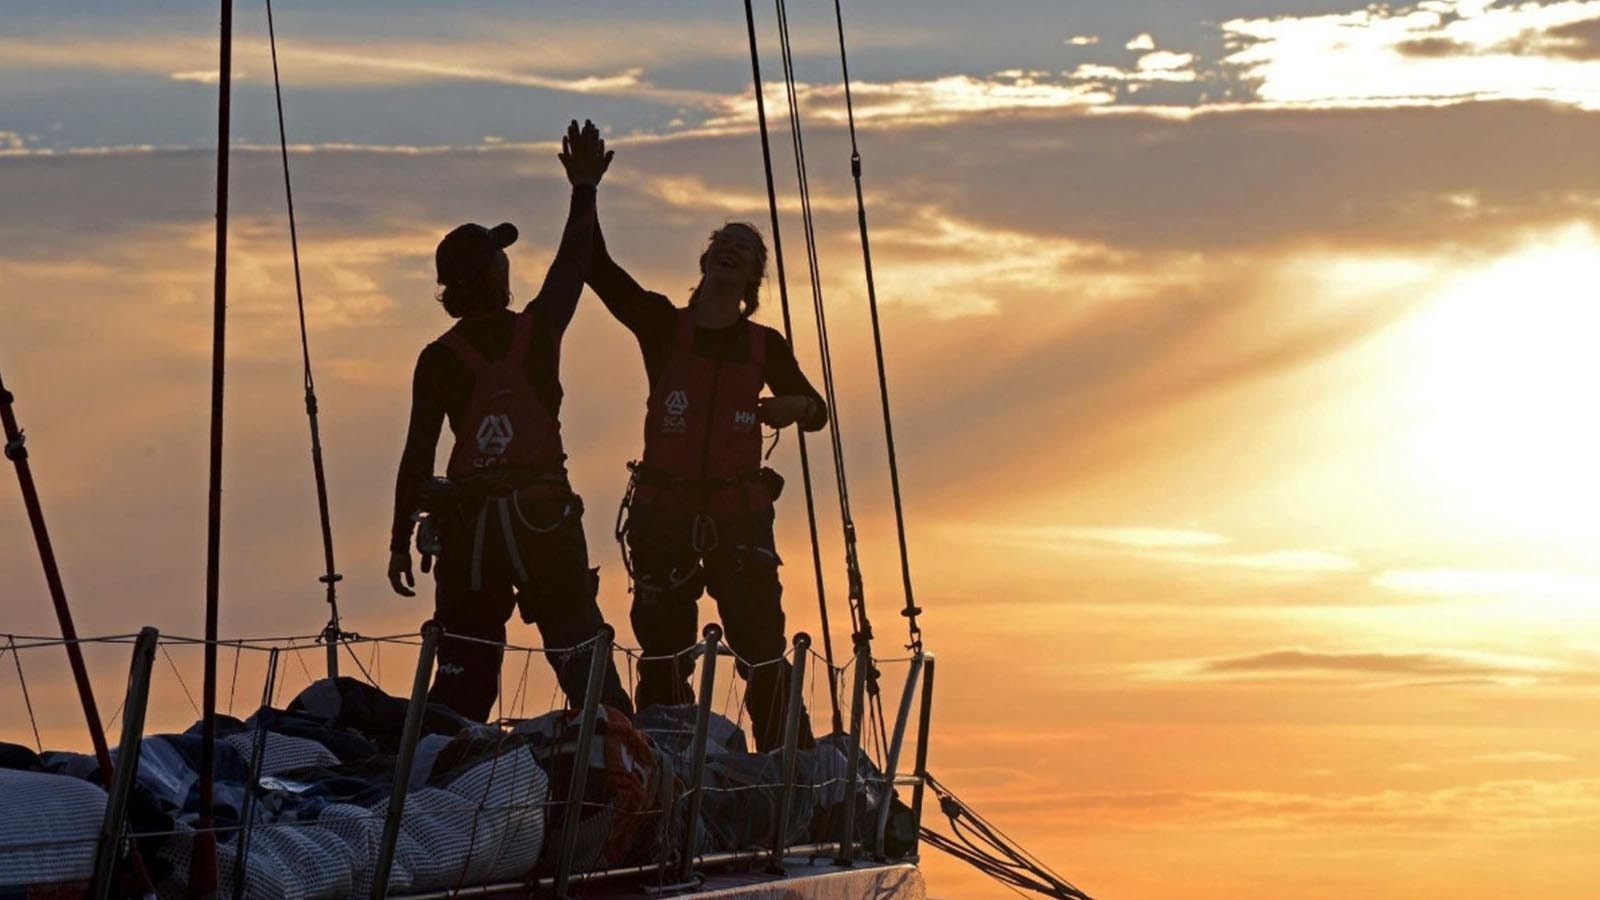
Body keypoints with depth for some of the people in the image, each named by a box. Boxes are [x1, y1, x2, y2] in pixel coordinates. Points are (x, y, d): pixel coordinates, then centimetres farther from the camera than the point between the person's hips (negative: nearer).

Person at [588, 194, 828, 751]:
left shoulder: (765, 346, 7)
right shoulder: (662, 326, 3)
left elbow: (817, 412, 15)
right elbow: (596, 267, -7)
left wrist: (796, 405, -9)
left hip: (739, 513, 0)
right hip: (664, 511, 0)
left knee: (763, 652, -4)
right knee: (663, 653, 2)